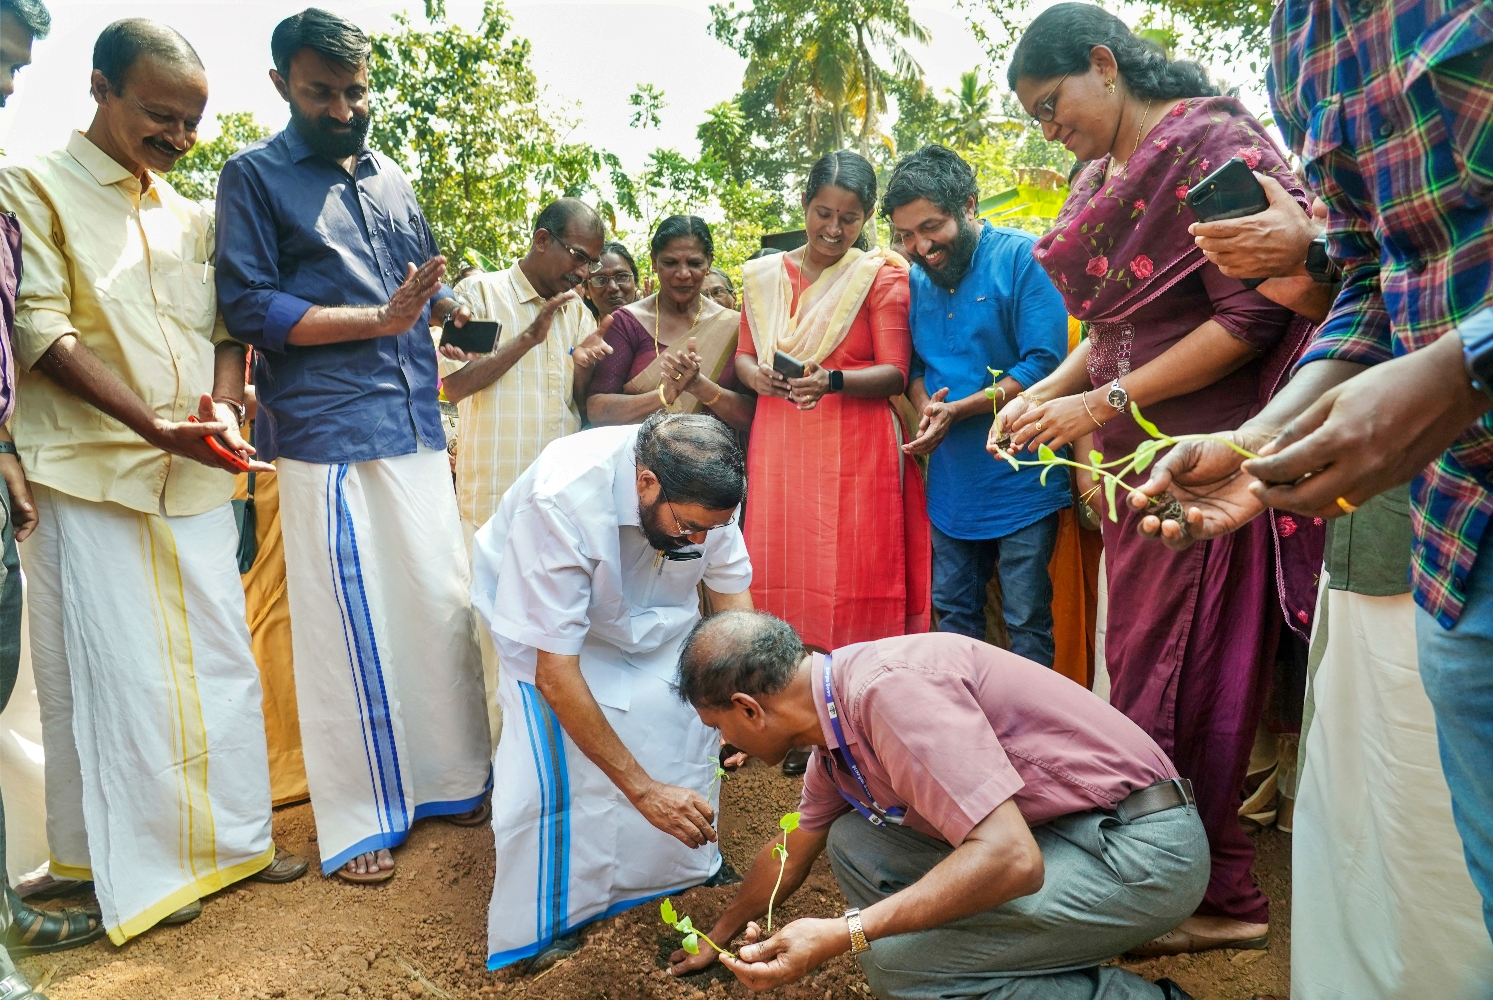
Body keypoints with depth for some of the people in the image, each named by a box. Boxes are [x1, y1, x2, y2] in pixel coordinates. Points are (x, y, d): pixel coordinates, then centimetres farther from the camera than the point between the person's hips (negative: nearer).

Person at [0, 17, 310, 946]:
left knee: (223, 660, 10)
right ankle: (140, 872, 15)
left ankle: (236, 836, 25)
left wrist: (223, 405, -7)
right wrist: (155, 428, -20)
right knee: (121, 675, 1)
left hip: (197, 476, 5)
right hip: (94, 478, -5)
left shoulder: (191, 215, 16)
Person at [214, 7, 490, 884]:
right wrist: (379, 319, -12)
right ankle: (356, 821, 13)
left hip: (416, 433, 5)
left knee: (445, 605, 7)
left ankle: (449, 777, 24)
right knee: (348, 629, -2)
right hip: (327, 438, -5)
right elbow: (249, 308, -5)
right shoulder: (255, 177, 4)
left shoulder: (391, 179, 19)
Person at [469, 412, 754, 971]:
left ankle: (689, 867, 18)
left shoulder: (703, 489, -26)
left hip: (649, 608, 5)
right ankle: (541, 925, 1)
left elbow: (731, 589, -12)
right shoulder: (562, 500, -41)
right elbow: (555, 674, -38)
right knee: (563, 757, -21)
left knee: (691, 714, -8)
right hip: (542, 613, -4)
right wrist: (642, 788, -36)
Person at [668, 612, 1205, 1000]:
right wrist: (720, 934, 37)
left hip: (1140, 847, -9)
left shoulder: (888, 688, -26)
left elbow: (1010, 859, -31)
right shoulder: (836, 730, 6)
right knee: (853, 841, 7)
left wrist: (838, 936, -28)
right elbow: (791, 851, 24)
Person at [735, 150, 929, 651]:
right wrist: (757, 376, -9)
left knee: (850, 578, -4)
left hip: (856, 450, -3)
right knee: (778, 576, 2)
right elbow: (744, 355, 14)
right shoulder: (764, 276, 13)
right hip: (779, 446, 3)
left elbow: (895, 374, -5)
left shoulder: (881, 276, 2)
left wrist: (833, 381, -23)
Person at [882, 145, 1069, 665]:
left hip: (1020, 481, -6)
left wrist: (957, 411, -22)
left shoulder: (1022, 258, -11)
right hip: (950, 483, 6)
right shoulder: (915, 279, 7)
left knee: (1027, 622, 4)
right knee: (953, 612, 17)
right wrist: (924, 404, -8)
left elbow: (1044, 364, -17)